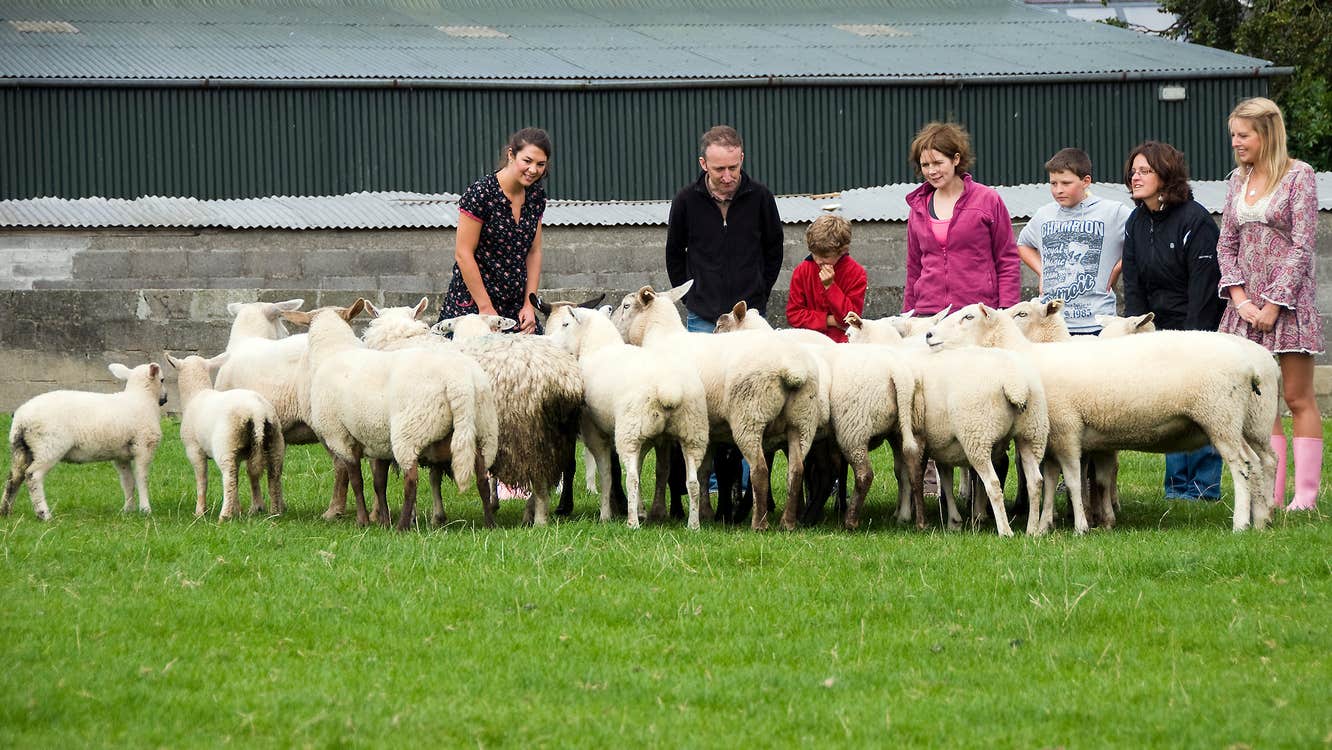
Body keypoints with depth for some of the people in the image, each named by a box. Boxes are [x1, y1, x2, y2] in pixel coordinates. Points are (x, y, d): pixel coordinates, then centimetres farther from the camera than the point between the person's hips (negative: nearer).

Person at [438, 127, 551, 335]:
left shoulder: (536, 195, 6)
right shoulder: (481, 193, -15)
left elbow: (533, 252, 12)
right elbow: (463, 255, -15)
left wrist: (529, 306, 3)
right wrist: (486, 309, -14)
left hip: (515, 306, 6)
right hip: (472, 305, -6)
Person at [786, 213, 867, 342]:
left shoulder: (856, 273, -5)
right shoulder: (802, 271, 1)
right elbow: (793, 314, 1)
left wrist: (830, 286, -16)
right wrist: (828, 320, -9)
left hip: (843, 340, -2)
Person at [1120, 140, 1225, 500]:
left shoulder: (1195, 220, -14)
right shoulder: (1136, 223, 8)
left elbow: (1203, 286, -15)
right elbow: (1133, 286, 8)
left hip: (1197, 328, -7)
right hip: (1160, 330, 7)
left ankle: (1204, 486, 0)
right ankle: (1177, 486, 11)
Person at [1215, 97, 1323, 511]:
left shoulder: (1298, 176, -5)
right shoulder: (1238, 180, 12)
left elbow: (1302, 246, -9)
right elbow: (1226, 244, 12)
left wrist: (1273, 304, -13)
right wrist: (1239, 298, -2)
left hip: (1288, 299, -6)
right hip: (1247, 302, 6)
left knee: (1298, 399, -4)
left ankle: (1305, 495, -3)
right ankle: (1271, 493, 4)